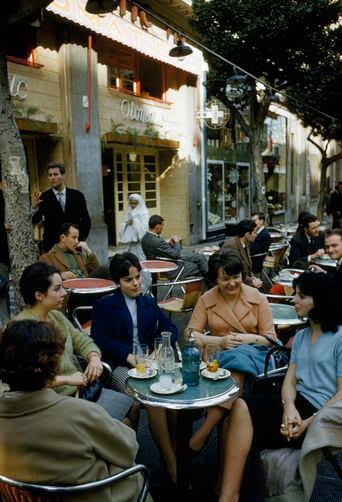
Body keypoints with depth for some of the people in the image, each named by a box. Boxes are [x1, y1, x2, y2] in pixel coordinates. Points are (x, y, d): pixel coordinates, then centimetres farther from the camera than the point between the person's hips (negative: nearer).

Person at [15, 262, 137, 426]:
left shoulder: (56, 316, 5)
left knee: (132, 407, 7)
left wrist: (94, 357, -8)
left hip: (81, 388, 8)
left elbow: (82, 341, 13)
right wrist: (67, 379, -27)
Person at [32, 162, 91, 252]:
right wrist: (34, 207, -26)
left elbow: (86, 221, 8)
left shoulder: (77, 196, 3)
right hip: (51, 246, -1)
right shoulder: (43, 198, -1)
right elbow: (34, 220, -8)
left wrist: (81, 239, -2)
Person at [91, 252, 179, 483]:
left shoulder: (149, 303, 23)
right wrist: (129, 356, -14)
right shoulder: (104, 306, 12)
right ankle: (171, 462, -19)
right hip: (121, 365, -3)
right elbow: (100, 340, 0)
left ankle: (179, 446, -17)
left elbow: (170, 328, 13)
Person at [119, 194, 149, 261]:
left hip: (141, 242, -6)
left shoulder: (144, 213, -6)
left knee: (141, 259, -6)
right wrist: (127, 223, -8)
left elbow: (144, 228, -17)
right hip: (131, 241, 6)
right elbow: (122, 227, 12)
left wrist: (134, 222, -11)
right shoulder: (128, 213, 13)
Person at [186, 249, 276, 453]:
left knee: (238, 358, -36)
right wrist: (220, 341, -15)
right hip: (220, 353, 1)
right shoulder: (206, 300, 5)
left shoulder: (257, 298, 4)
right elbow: (191, 335, 1)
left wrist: (249, 338, -16)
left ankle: (203, 432, -34)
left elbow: (270, 337, 5)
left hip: (254, 353, -1)